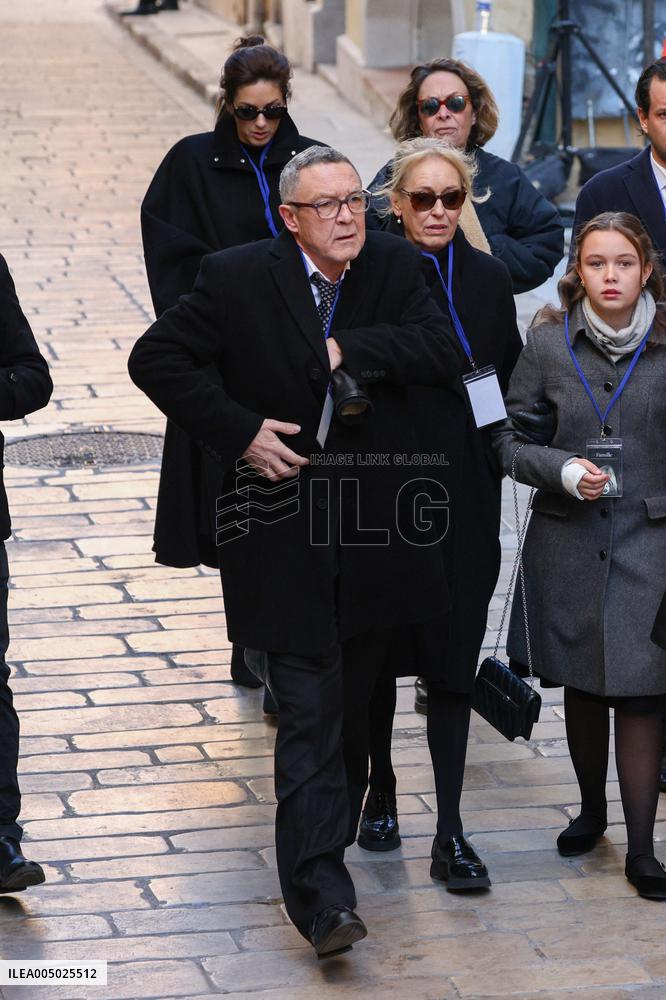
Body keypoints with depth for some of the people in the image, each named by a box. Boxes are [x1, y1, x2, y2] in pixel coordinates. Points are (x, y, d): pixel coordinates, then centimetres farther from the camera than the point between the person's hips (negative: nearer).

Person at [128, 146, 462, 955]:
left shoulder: (394, 268, 2)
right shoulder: (238, 278, -7)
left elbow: (443, 354, -9)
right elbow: (155, 359, -5)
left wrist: (349, 348, -18)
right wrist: (238, 430, -13)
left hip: (375, 524, 4)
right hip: (284, 530, -4)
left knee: (356, 696, 17)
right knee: (309, 712, -9)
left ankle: (328, 825, 40)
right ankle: (321, 894, -10)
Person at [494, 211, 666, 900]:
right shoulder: (548, 342, -1)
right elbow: (508, 440, 2)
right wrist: (563, 471, -14)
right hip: (568, 541, 2)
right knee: (581, 685, 14)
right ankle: (592, 808, 36)